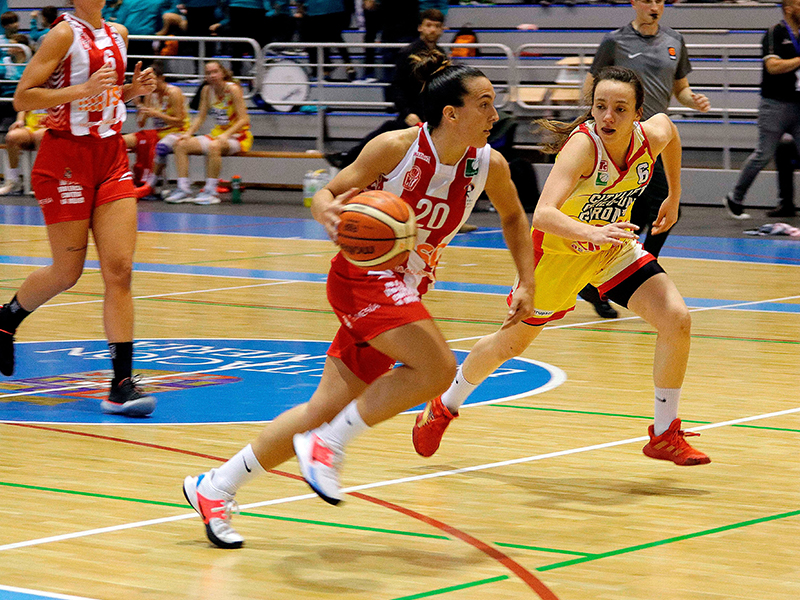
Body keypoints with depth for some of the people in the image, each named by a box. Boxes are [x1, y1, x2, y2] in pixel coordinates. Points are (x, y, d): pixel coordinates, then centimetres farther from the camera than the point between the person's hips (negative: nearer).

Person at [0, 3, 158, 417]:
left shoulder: (118, 34, 11)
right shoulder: (64, 34, -9)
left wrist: (135, 89, 4)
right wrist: (82, 90, -22)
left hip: (111, 157, 5)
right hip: (65, 160, -5)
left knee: (119, 269, -6)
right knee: (67, 272, 4)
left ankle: (122, 383, -8)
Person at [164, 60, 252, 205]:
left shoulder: (233, 89, -15)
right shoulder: (207, 91, 3)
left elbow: (244, 119, -18)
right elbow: (200, 117, 10)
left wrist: (226, 135, -29)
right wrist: (188, 133, -7)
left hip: (238, 136, -7)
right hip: (217, 133, 7)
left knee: (213, 146, -39)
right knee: (181, 145, -9)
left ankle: (211, 192, -31)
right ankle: (183, 189, -13)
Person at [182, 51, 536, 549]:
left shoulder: (490, 166, -3)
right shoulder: (397, 148, -17)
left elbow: (514, 217, 18)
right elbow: (327, 194, -8)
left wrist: (527, 284, 10)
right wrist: (329, 214, -31)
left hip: (406, 290, 6)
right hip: (365, 275, -6)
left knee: (328, 409, 5)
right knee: (437, 369, -27)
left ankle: (216, 487, 16)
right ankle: (328, 444, -12)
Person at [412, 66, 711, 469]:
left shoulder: (652, 135, -20)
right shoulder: (583, 145, -36)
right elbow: (543, 214, -49)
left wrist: (673, 199, 14)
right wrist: (591, 232, -67)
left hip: (614, 246, 4)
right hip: (559, 249, -4)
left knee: (676, 319, -15)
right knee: (511, 343, 14)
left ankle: (665, 435, 1)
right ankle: (444, 408, 42)